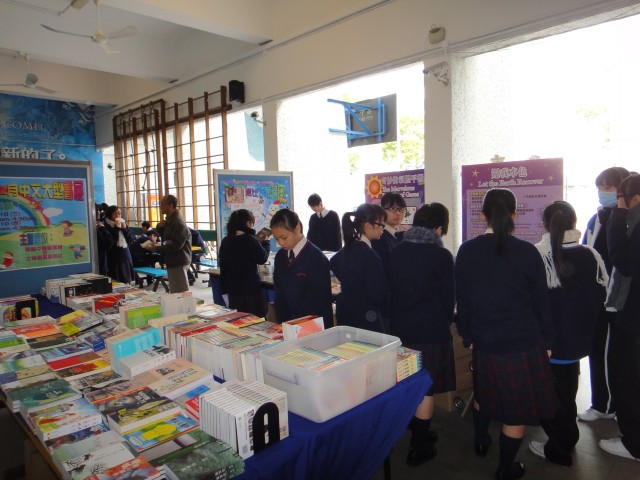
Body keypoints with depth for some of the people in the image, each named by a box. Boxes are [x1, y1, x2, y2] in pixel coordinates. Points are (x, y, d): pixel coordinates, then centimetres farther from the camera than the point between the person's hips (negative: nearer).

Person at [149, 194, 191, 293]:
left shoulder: (178, 223, -18)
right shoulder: (169, 220, 14)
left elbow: (176, 245, -25)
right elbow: (163, 236, 24)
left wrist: (157, 248, -20)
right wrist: (160, 227, 3)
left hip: (178, 262, -10)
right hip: (172, 261, 10)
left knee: (180, 292, -6)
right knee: (174, 291, 16)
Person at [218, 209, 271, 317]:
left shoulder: (225, 241, 2)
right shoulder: (250, 239, -15)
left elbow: (223, 265, 9)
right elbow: (262, 259, -5)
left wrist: (224, 289, 17)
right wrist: (265, 243, 11)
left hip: (233, 289, 6)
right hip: (251, 288, -6)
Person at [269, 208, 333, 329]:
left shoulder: (316, 258, -15)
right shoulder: (280, 256, 5)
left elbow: (319, 301, -15)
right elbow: (280, 294, 7)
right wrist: (282, 323, -5)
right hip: (287, 324, 5)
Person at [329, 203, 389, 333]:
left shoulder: (348, 248, 4)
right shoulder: (369, 255, -22)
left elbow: (333, 263, 26)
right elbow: (379, 295, -21)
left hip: (345, 313, 9)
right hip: (365, 319, -9)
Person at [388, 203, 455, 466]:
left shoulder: (396, 252, 1)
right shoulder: (441, 255, -12)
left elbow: (390, 289, 7)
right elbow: (448, 297, -4)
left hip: (400, 328, 6)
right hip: (431, 330, -5)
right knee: (426, 390, 6)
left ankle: (418, 432, 37)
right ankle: (418, 449, 16)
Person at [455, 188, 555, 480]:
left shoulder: (467, 251, -7)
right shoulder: (527, 252, -12)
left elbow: (462, 300, -1)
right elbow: (540, 301, -4)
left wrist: (467, 337, 11)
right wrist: (547, 341, 9)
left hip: (484, 342, 3)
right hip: (524, 342, -3)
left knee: (483, 392, 27)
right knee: (517, 410, 13)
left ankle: (481, 443, 48)